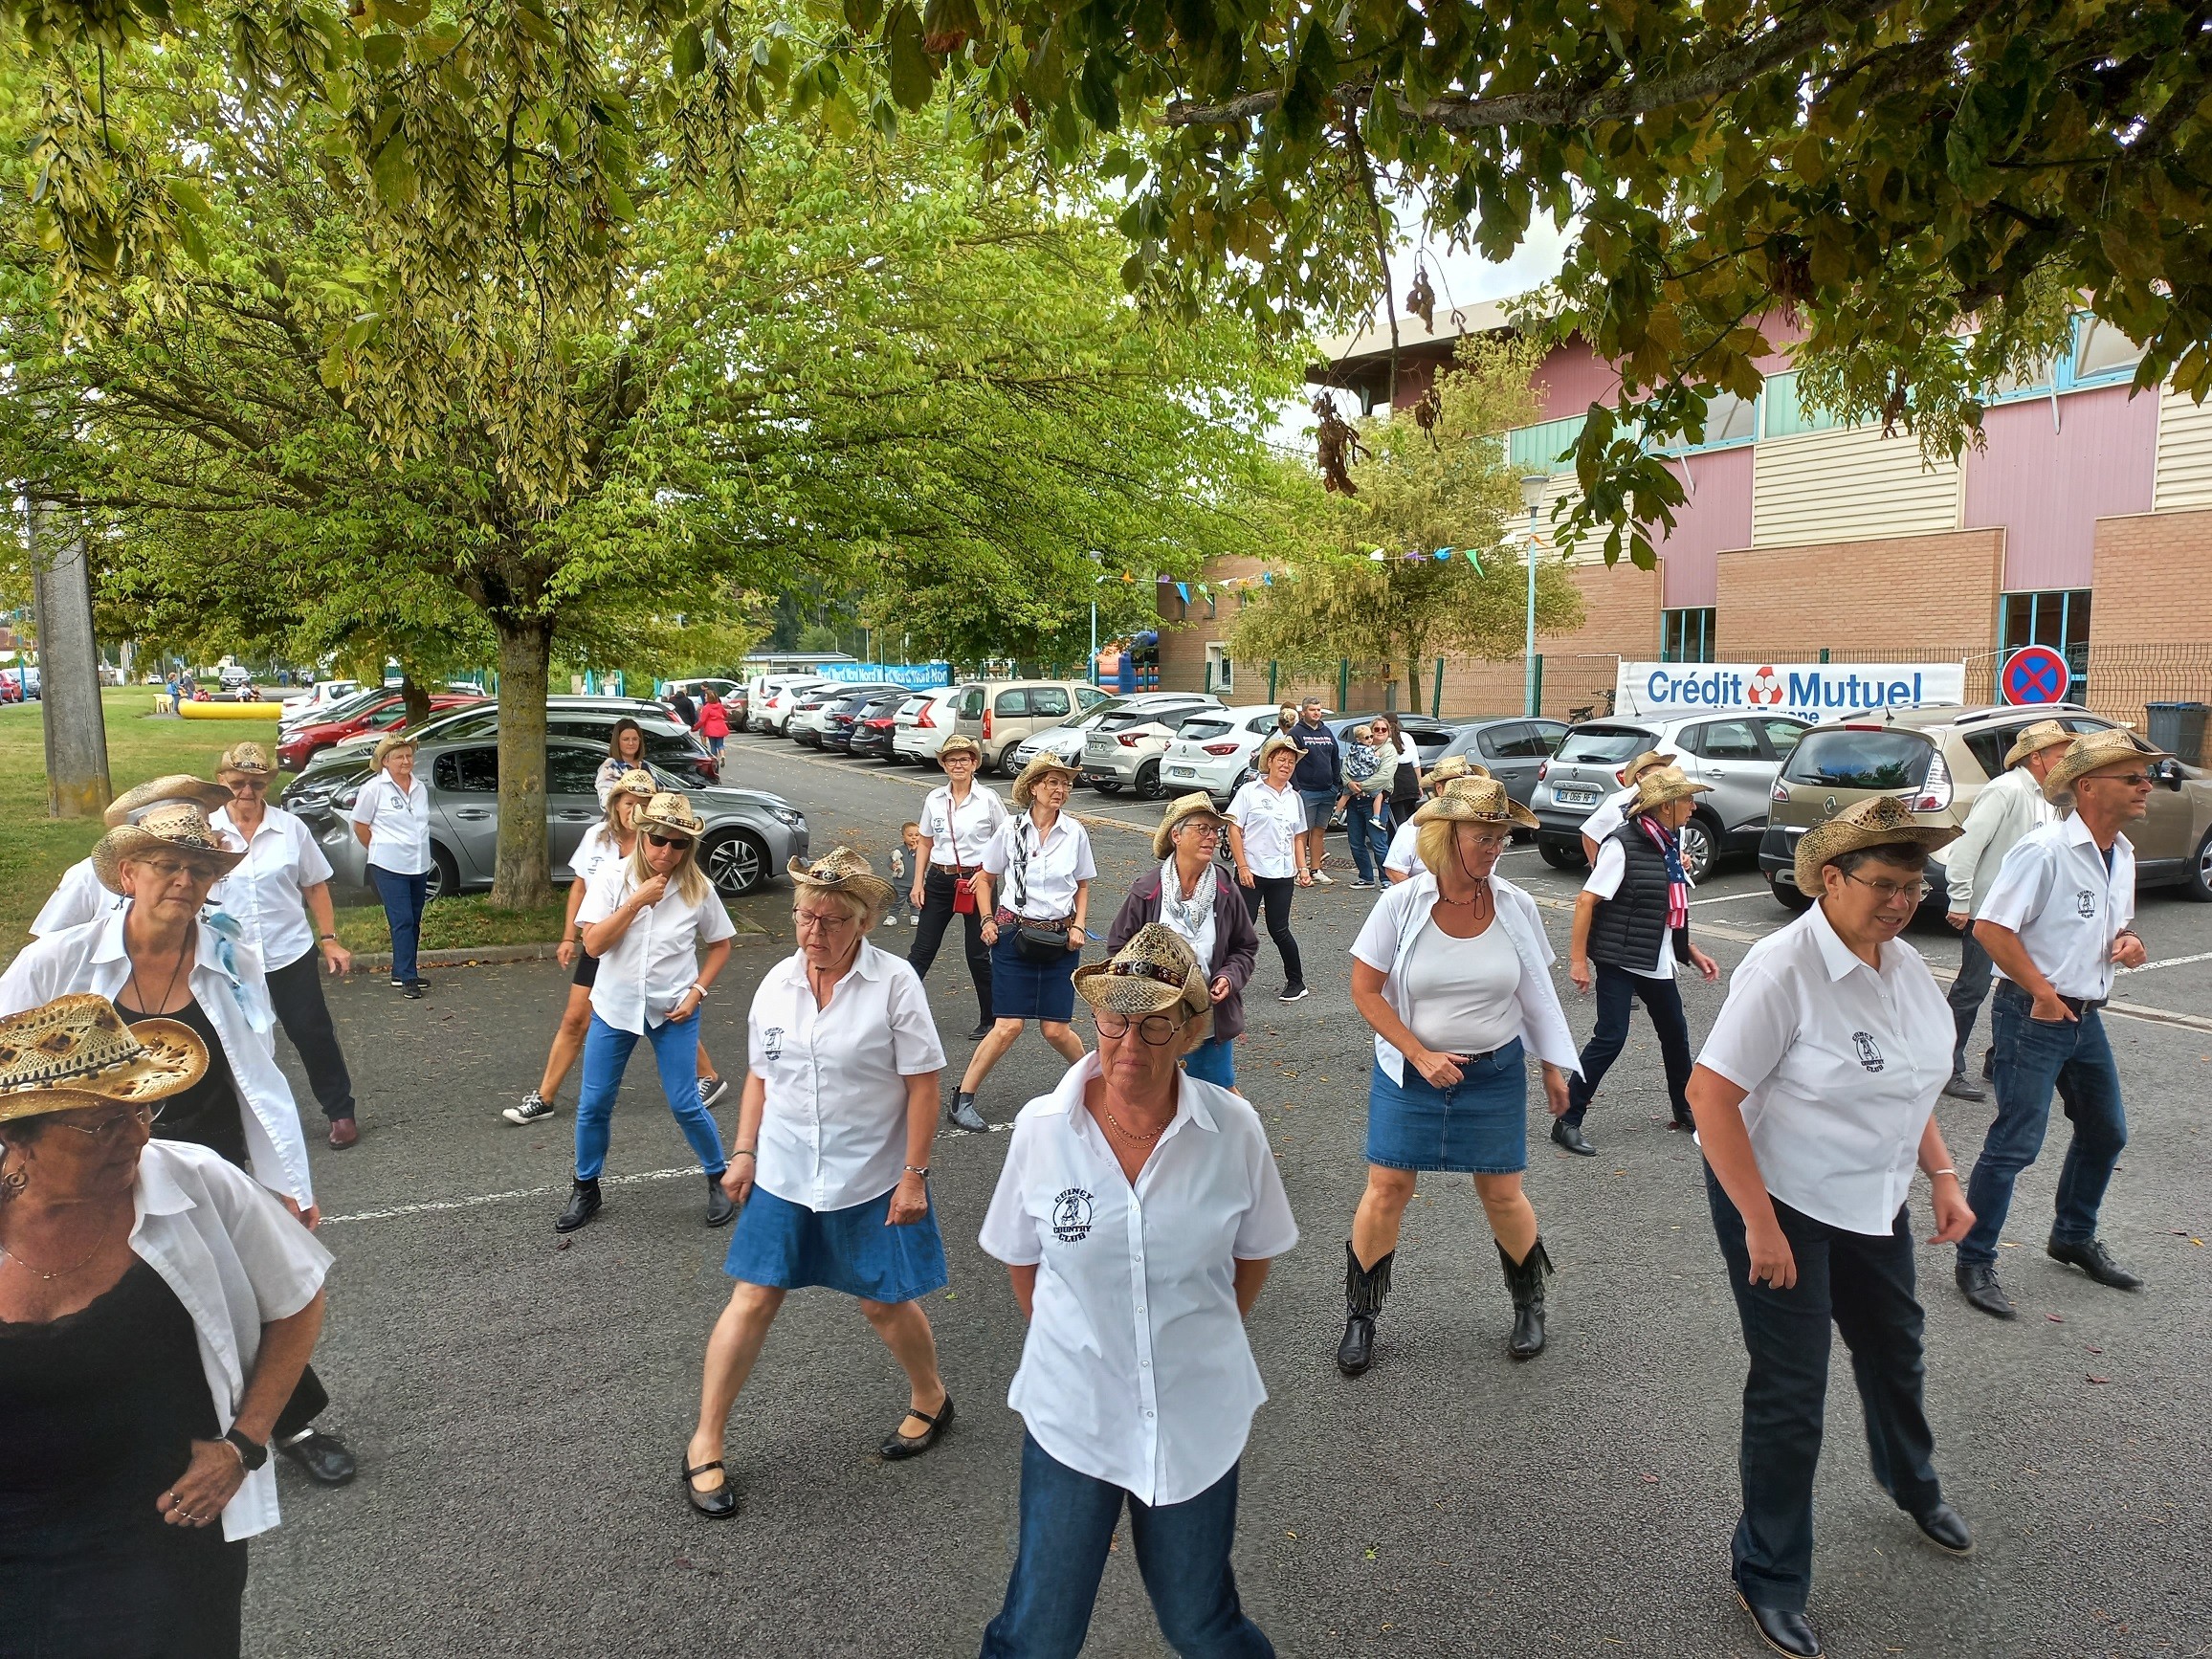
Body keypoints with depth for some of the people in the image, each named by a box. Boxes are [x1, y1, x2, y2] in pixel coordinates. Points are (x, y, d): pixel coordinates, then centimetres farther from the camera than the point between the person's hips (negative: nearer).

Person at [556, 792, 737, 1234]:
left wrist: (698, 991, -7)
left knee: (685, 1105, 1)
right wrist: (637, 901, -24)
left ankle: (719, 1178, 24)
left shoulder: (697, 888, -9)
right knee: (594, 1103, 8)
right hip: (614, 1007, 1)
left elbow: (720, 944, 4)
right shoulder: (613, 876, -10)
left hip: (673, 1011, -1)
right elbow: (593, 943, -17)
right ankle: (585, 1188, 29)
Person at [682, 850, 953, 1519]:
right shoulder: (778, 982, 0)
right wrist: (744, 1153, 7)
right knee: (753, 1300, 5)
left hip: (871, 1181, -3)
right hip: (783, 1175, 3)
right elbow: (759, 1076, 10)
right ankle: (705, 1445, 19)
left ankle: (930, 1400, 38)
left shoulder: (894, 982, -14)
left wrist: (914, 1174, -12)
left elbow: (923, 1085, -12)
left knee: (885, 1302, 10)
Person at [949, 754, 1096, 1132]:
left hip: (1059, 939, 1)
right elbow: (985, 878, 10)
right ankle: (963, 1098, 4)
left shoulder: (1075, 833, 2)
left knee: (1054, 1028, 1)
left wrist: (1078, 927, 1)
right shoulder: (1011, 830, -3)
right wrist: (988, 920, -2)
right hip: (1015, 933, -1)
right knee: (1008, 1026, -9)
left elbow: (1083, 886, 14)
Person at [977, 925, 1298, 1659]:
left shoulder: (1233, 1128, -14)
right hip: (1072, 1413, 0)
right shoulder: (1042, 1128, -14)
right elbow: (1021, 1260, 2)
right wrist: (1070, 1344, 8)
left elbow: (1252, 1253, 3)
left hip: (1197, 1416, 0)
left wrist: (1203, 1339, 8)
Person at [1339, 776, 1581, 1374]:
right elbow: (1365, 991, -9)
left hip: (1495, 1073, 1)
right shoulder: (1401, 904, -14)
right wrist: (1421, 1055, -15)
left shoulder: (1515, 906, -7)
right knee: (1387, 1189, 3)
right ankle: (1360, 1315, 21)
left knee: (1502, 1193, 10)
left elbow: (1537, 991, 5)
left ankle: (1529, 1304, 36)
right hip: (1410, 1070, -1)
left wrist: (1553, 1066, 8)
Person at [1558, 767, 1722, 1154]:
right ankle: (1567, 1121, -1)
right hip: (1619, 959, -8)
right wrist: (1578, 960, -20)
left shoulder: (1669, 846, 8)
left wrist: (1691, 952, 17)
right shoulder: (1623, 845, -17)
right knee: (1610, 1038, -10)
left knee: (1675, 1034, 18)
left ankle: (1686, 1110, 37)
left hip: (1657, 962, 8)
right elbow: (1586, 901, -18)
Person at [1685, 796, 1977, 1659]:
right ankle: (1770, 1578, 23)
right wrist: (1760, 1225, -24)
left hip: (1873, 1200, 8)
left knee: (1894, 1346, 27)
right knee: (1792, 1392, 2)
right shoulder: (1785, 968, -26)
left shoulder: (1904, 965, -2)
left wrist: (1942, 1175, 7)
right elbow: (1710, 1094, -26)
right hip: (1780, 1203, -7)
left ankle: (1912, 1483, 58)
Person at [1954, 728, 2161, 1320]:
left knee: (2105, 1132, 20)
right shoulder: (2044, 850, -19)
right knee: (2015, 1143, -6)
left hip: (2086, 1017, 9)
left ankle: (2074, 1237, 40)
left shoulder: (2122, 854, 8)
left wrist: (2128, 944, -1)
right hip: (2032, 1016, -9)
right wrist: (2042, 992, -18)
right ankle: (1975, 1261, 6)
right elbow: (1991, 927, -22)